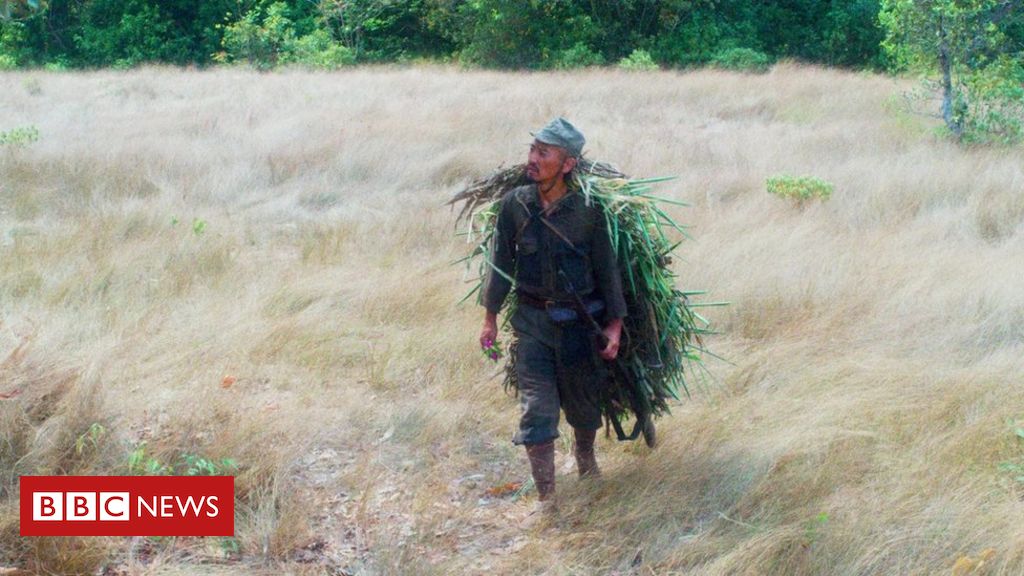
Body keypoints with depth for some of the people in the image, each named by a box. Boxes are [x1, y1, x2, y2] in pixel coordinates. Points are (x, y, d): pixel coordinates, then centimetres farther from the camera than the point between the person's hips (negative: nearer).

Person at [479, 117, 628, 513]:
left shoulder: (588, 210, -12)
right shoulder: (514, 204, -6)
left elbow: (606, 269, -4)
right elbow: (501, 261, 4)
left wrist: (614, 324, -4)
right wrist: (491, 317, 7)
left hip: (579, 320, -1)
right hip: (532, 320, 1)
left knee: (584, 403, 15)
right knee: (536, 407, -5)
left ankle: (586, 458, 46)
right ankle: (546, 497, 3)